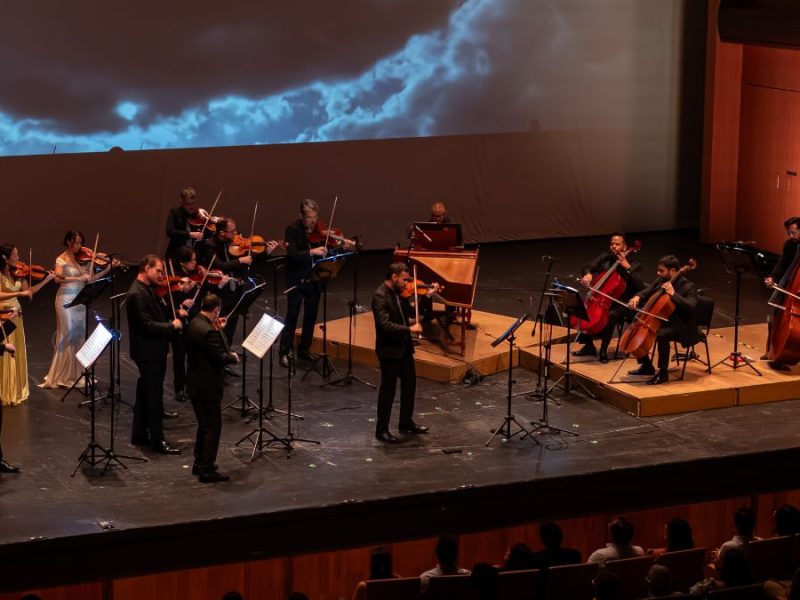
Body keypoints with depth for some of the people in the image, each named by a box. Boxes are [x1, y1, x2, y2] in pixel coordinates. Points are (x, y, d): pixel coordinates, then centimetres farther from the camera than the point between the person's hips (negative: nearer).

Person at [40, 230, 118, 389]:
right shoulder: (62, 259, -8)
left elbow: (92, 278, 4)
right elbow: (58, 279, -23)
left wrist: (109, 267, -3)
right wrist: (79, 278, -30)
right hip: (66, 300, -6)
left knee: (80, 336, 9)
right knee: (67, 337, -4)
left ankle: (77, 373, 18)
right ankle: (63, 376, 4)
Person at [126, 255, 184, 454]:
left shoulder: (148, 289, 10)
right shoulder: (137, 294, -21)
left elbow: (158, 313, 18)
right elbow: (147, 325, -26)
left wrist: (176, 313, 2)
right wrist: (171, 325, -16)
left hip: (153, 350, 10)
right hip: (148, 353, -10)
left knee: (145, 394, 17)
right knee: (154, 396, -4)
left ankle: (139, 435, 26)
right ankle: (157, 440, 2)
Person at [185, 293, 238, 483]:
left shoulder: (194, 324, 5)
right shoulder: (208, 331, -25)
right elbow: (220, 357, -23)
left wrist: (218, 330, 10)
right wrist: (234, 357, -3)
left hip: (196, 385, 10)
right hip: (207, 387, -10)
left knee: (204, 425, 21)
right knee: (213, 427, -1)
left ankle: (199, 464, 30)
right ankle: (207, 470, 3)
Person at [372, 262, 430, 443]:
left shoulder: (398, 293, 6)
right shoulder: (380, 296, -21)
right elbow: (385, 324, -29)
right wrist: (409, 329, -31)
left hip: (404, 347, 9)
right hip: (389, 350, -9)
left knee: (410, 384, 17)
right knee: (388, 390, 0)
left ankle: (407, 423, 32)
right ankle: (381, 430, 11)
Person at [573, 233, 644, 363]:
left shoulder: (632, 265, -4)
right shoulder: (605, 258, 9)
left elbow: (640, 286, -16)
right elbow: (589, 267, 1)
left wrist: (628, 268, -21)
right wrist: (588, 274, -23)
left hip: (621, 304, -5)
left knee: (611, 315, -35)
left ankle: (603, 351, -19)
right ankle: (588, 346, 2)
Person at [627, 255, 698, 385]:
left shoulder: (688, 287, -16)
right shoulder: (661, 281, 5)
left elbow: (690, 306, -30)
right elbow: (647, 292, 12)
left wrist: (673, 294, -34)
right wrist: (637, 297, -11)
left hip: (680, 327, -8)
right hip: (661, 321, 8)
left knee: (662, 335, -36)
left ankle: (663, 373, -23)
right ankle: (647, 366, 14)